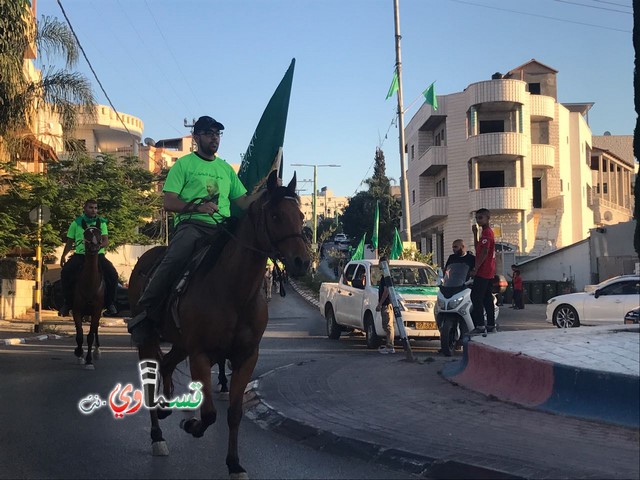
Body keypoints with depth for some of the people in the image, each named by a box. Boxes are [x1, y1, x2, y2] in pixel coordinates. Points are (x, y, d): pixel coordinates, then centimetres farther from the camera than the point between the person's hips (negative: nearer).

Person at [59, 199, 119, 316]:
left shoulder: (101, 223, 9)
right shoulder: (76, 223, 9)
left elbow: (106, 241, 0)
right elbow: (69, 242, 12)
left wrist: (99, 245, -23)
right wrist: (63, 255, -3)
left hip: (98, 255, 0)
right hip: (80, 255, 0)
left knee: (113, 274, -22)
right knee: (65, 272, -24)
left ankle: (109, 303, -5)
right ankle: (68, 303, -9)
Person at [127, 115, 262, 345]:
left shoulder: (226, 169, 25)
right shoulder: (184, 164, 10)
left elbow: (243, 202, 22)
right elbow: (169, 202, 1)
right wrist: (197, 206, -15)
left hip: (221, 228, 5)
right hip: (191, 224, -5)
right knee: (175, 259, -34)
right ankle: (147, 313, -27)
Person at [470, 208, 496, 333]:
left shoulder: (486, 233, -12)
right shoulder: (488, 232, 19)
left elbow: (484, 253, -20)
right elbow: (478, 249, 24)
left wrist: (475, 269, -20)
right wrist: (475, 233, 17)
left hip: (483, 271, -10)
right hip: (489, 272, 10)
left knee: (476, 297, -10)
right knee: (487, 298, 11)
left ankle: (479, 325, -12)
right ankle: (491, 325, 12)